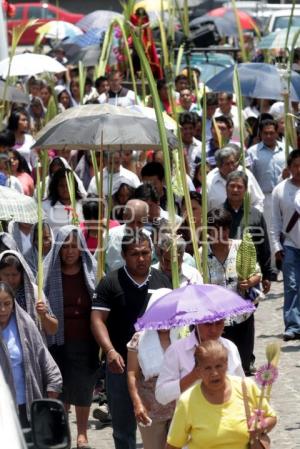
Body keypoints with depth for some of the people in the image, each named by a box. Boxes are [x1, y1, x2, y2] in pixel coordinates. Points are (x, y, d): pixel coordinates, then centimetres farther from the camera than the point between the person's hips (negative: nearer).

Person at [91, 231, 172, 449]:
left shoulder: (162, 280, 7)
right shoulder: (111, 282, -2)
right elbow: (98, 319, -7)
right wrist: (110, 351, -21)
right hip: (122, 364, -2)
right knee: (123, 425, 8)